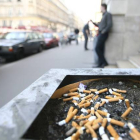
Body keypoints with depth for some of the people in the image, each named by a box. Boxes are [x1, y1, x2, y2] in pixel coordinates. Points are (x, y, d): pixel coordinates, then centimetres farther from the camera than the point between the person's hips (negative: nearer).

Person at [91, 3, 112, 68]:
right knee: (100, 49, 4)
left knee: (97, 48, -14)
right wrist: (93, 22, 23)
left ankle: (104, 62, -7)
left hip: (103, 34, -9)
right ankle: (100, 64, 6)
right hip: (100, 34, 9)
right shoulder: (103, 16, 23)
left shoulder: (108, 14, -5)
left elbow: (110, 24, -16)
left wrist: (103, 31, -17)